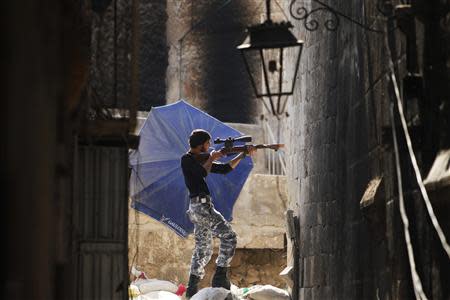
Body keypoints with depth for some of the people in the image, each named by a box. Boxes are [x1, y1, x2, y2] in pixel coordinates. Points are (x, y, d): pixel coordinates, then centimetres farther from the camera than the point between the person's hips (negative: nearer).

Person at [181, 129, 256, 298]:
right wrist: (212, 158, -4)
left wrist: (243, 155, 18)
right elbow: (203, 173, -20)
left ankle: (192, 289, 12)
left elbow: (225, 169, 22)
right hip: (200, 206, -10)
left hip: (199, 208, 10)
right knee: (229, 236, -12)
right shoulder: (187, 159, -5)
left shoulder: (201, 160, 21)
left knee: (203, 249, 12)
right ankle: (220, 278, -14)